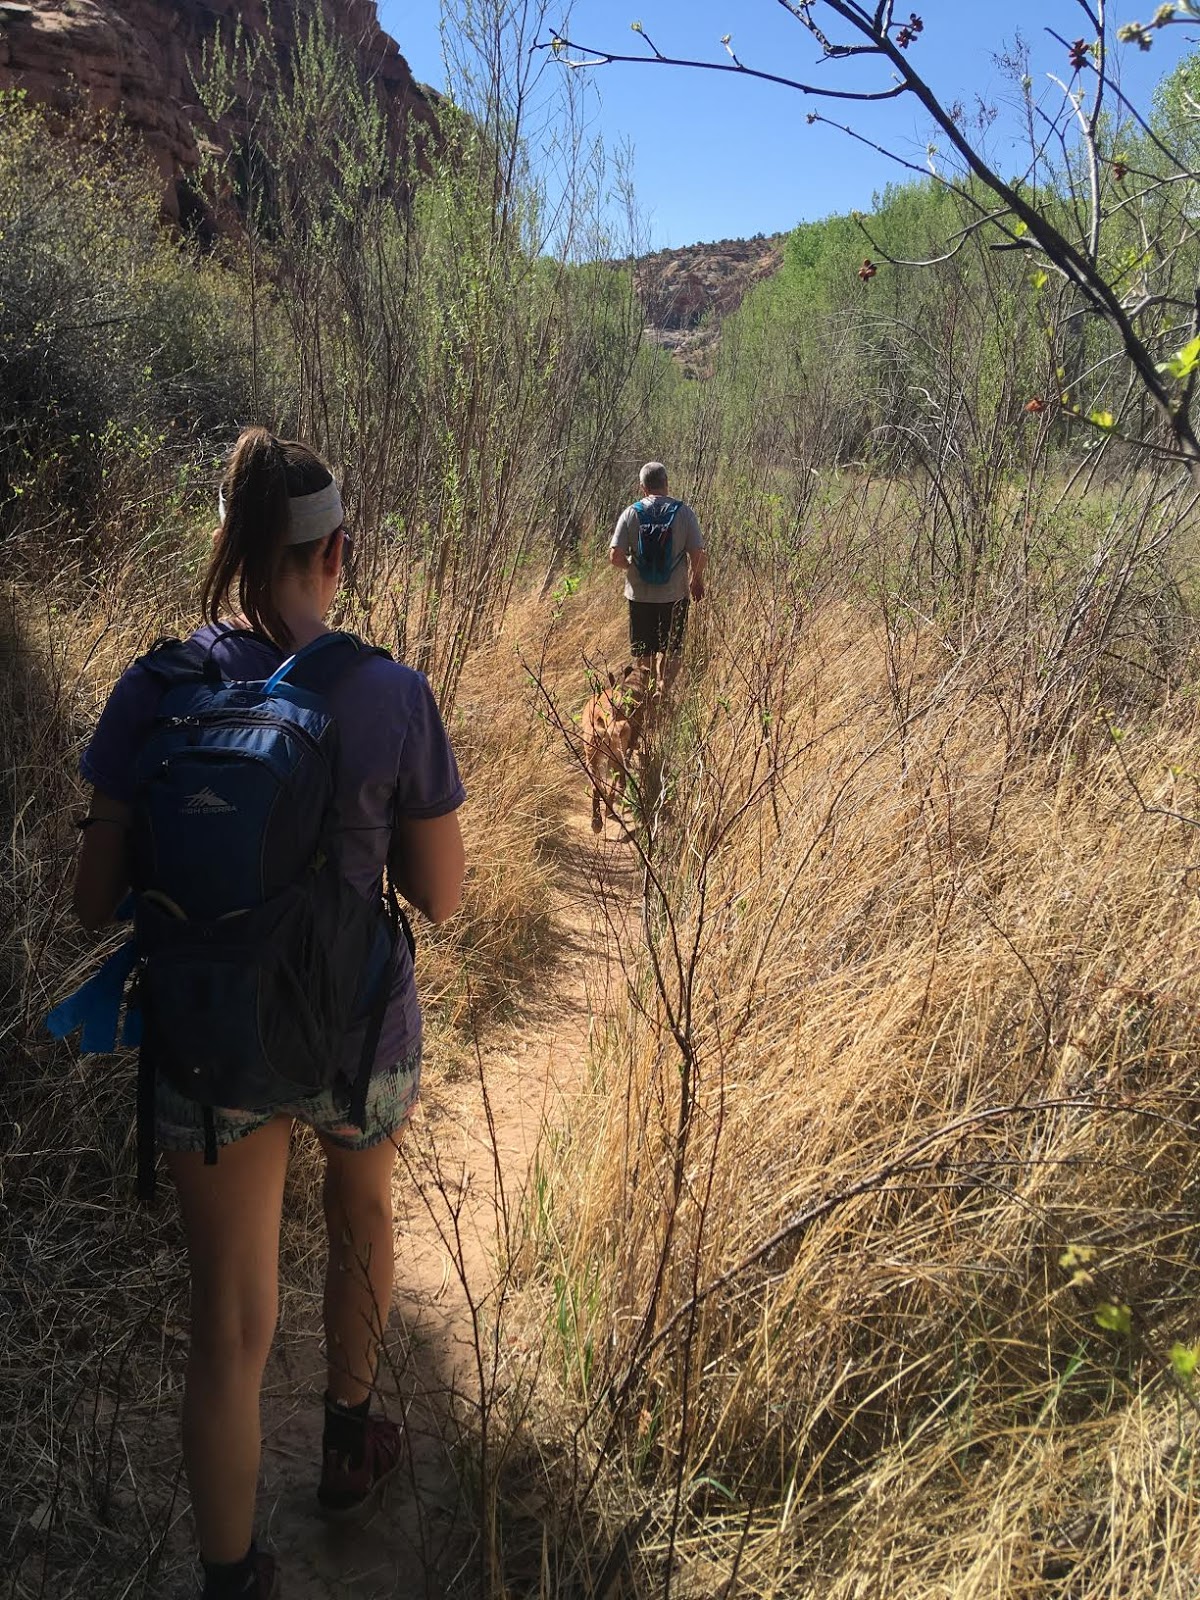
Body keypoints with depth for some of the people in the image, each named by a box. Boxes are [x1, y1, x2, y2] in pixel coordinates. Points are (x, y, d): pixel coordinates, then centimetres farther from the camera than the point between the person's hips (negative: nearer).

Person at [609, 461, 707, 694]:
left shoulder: (631, 513, -5)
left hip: (640, 594, 1)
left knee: (642, 652, 14)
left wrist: (632, 567, 10)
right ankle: (664, 690, -8)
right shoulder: (683, 511, -7)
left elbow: (615, 556, -11)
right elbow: (699, 555, -8)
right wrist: (696, 581, 10)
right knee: (672, 650, 12)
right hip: (675, 595, -1)